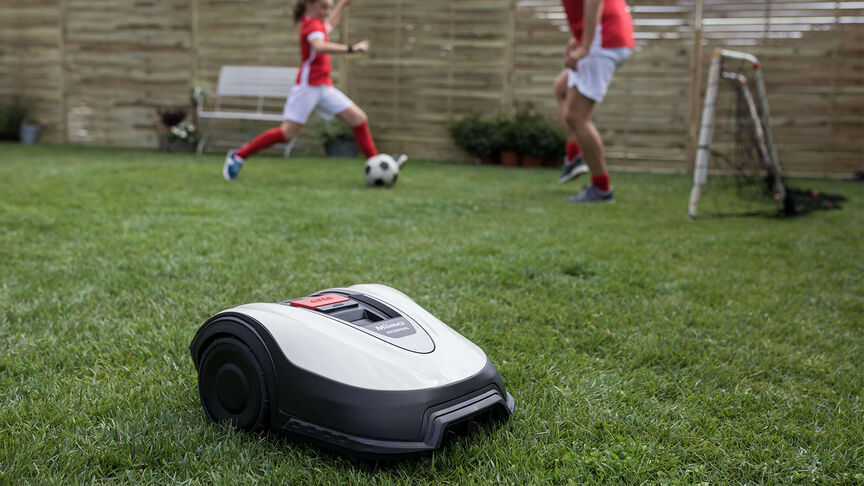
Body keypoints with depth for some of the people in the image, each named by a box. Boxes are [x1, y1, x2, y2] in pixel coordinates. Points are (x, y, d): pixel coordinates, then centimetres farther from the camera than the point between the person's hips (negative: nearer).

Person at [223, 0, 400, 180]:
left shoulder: (312, 21, 15)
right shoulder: (312, 25, -12)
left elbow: (328, 24, 42)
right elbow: (319, 46, -36)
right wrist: (351, 48, -41)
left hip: (324, 87, 9)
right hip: (308, 85, -9)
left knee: (359, 118, 0)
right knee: (288, 132, -11)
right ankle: (238, 155, 2)